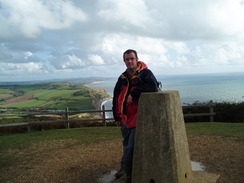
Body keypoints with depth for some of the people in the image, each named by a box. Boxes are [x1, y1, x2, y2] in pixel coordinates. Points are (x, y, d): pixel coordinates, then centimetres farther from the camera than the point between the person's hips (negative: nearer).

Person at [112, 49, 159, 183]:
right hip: (125, 117, 6)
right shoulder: (122, 78, 9)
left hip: (138, 118, -6)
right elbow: (116, 98, 14)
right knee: (127, 145, 20)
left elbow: (153, 86, -29)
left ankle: (128, 172, 14)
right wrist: (117, 116, 14)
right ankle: (125, 167, 39)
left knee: (130, 147, -6)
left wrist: (133, 93, -25)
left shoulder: (145, 73, -9)